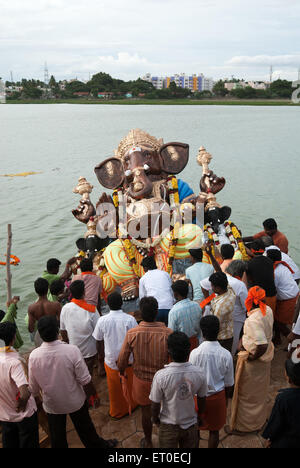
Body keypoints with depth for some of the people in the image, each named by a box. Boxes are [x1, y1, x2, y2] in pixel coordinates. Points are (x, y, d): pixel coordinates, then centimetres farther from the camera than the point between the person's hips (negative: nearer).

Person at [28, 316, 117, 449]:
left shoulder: (33, 356, -22)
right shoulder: (72, 351, -29)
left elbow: (33, 387, -8)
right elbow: (85, 380, -20)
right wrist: (94, 395, -2)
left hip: (51, 405, 1)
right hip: (75, 402, -1)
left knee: (57, 438, 22)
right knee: (85, 428, 24)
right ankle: (97, 445, 47)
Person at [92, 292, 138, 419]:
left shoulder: (102, 320, -14)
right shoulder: (129, 319, -18)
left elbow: (99, 341, -2)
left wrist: (100, 354, 16)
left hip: (111, 360, 1)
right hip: (128, 360, 0)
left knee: (115, 389, 19)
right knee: (129, 385, 23)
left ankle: (117, 412, 36)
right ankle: (130, 406, 43)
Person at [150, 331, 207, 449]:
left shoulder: (161, 376, -28)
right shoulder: (199, 374, -20)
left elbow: (155, 404, -15)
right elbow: (202, 400, -4)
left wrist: (155, 418, 6)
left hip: (168, 426, -1)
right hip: (191, 423, 2)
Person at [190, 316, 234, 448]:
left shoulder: (195, 353, -23)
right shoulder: (226, 355, -16)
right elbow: (229, 383, -4)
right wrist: (226, 399, 14)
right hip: (218, 396, 1)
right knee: (214, 430, 19)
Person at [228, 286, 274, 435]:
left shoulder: (253, 320, -34)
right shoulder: (268, 310, -9)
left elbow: (262, 346, -38)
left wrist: (252, 357, -20)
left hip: (252, 362, -8)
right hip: (266, 357, 8)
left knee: (245, 394, 13)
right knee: (260, 390, 28)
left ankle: (241, 426, 32)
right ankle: (260, 420, 49)